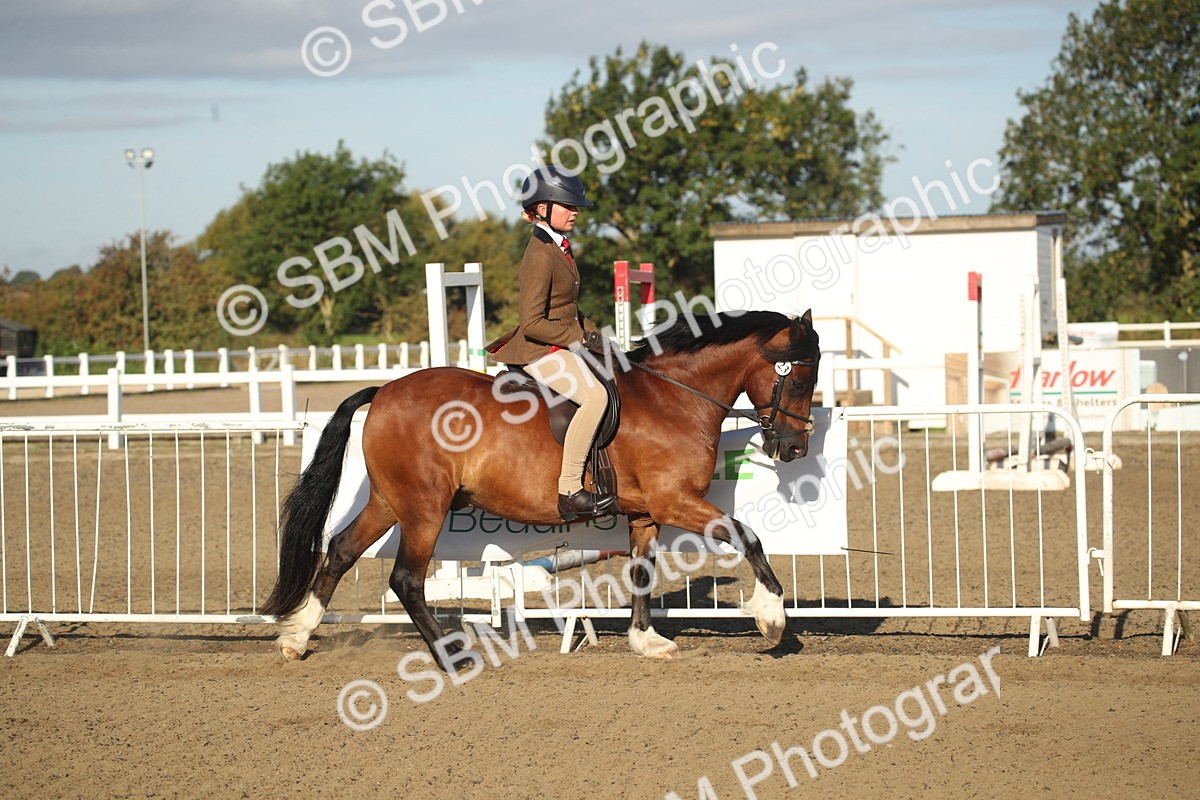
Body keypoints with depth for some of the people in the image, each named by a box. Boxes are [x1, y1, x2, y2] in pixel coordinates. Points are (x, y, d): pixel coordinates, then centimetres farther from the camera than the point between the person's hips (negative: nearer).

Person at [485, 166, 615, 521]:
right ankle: (569, 491, -28)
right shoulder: (540, 256, -19)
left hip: (564, 344, 11)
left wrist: (593, 333, 8)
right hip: (541, 350, -11)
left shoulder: (559, 248, 12)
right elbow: (533, 323, -23)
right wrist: (579, 337, -17)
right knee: (594, 396, -29)